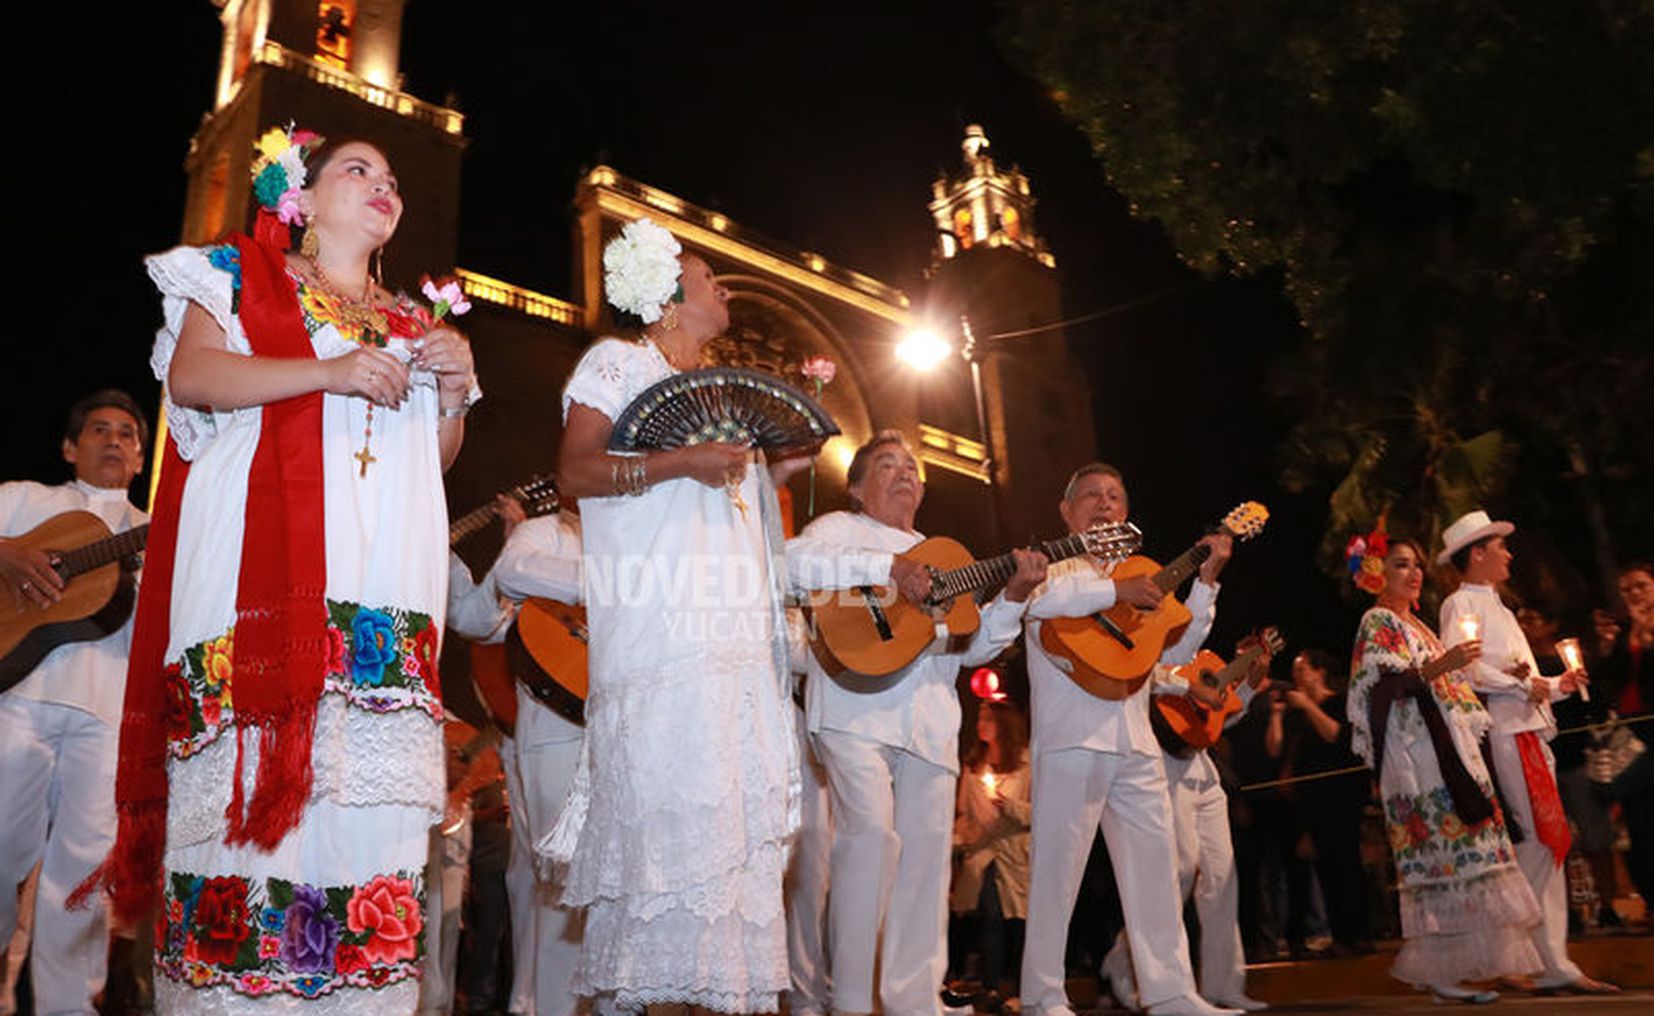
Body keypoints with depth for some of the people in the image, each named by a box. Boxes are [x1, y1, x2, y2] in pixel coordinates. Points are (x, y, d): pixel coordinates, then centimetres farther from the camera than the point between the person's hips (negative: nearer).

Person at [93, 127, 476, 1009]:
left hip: (384, 588, 4)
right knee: (250, 767, -11)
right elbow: (190, 375, -2)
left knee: (372, 785, -3)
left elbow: (437, 456, 25)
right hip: (265, 565, -4)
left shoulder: (411, 324, 25)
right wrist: (329, 372, -13)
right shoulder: (243, 273, 14)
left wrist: (452, 393, 6)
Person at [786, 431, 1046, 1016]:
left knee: (926, 854, 2)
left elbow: (974, 644, 24)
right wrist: (887, 567, -18)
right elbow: (794, 560, -12)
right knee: (872, 832, -20)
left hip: (930, 723, 6)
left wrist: (1014, 596, 7)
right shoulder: (841, 529, 11)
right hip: (857, 709, -6)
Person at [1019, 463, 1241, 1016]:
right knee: (1057, 865, -3)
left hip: (1136, 742, 7)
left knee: (1156, 863, 7)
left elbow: (1177, 649, 17)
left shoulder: (1138, 577, 24)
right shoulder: (1053, 566, 5)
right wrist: (1116, 591, -18)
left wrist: (1205, 582, 10)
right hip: (1071, 739, -6)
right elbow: (1034, 597, -20)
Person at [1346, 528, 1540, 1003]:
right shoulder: (1376, 622, -2)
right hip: (1414, 752, -9)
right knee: (1442, 851, -13)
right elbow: (1381, 681, -16)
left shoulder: (1417, 626, 25)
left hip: (1446, 749, 9)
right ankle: (1438, 970, -11)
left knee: (1449, 850, 4)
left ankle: (1449, 967, 8)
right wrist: (1439, 666, -25)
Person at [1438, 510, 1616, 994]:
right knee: (1538, 840, -13)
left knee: (1548, 844, 6)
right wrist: (1521, 684, -15)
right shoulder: (1461, 604, -4)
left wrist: (1557, 685, 16)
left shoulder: (1497, 607, 26)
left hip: (1532, 731, 10)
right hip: (1505, 732, -10)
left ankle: (1554, 964, 10)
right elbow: (1461, 667, -20)